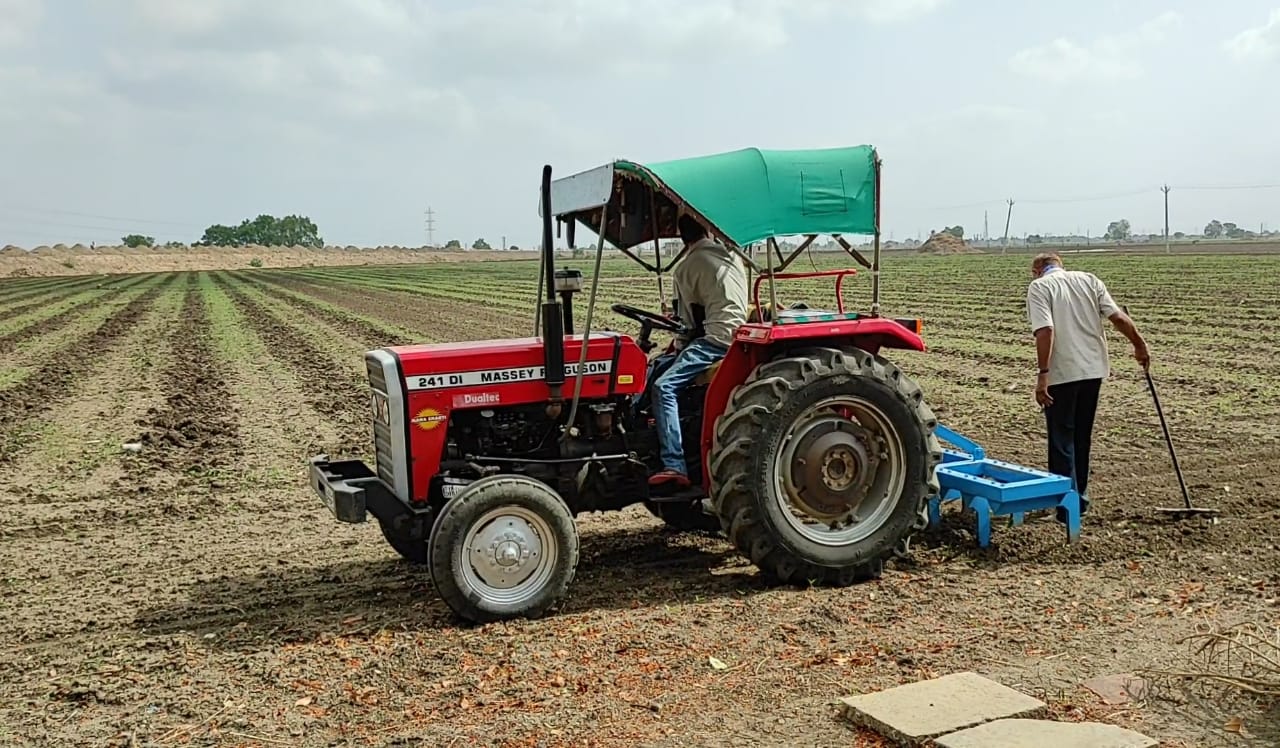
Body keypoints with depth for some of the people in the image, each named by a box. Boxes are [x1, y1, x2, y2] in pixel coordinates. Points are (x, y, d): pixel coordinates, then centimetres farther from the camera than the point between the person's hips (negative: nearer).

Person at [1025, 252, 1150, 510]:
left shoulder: (1038, 287, -5)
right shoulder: (1089, 279, 11)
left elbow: (1045, 331, -18)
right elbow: (1119, 317, 3)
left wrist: (1043, 374, -20)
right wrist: (1139, 345, 15)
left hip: (1062, 373, -5)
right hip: (1093, 368, 5)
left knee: (1062, 438, 4)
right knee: (1082, 435, 17)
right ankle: (1080, 495, 25)